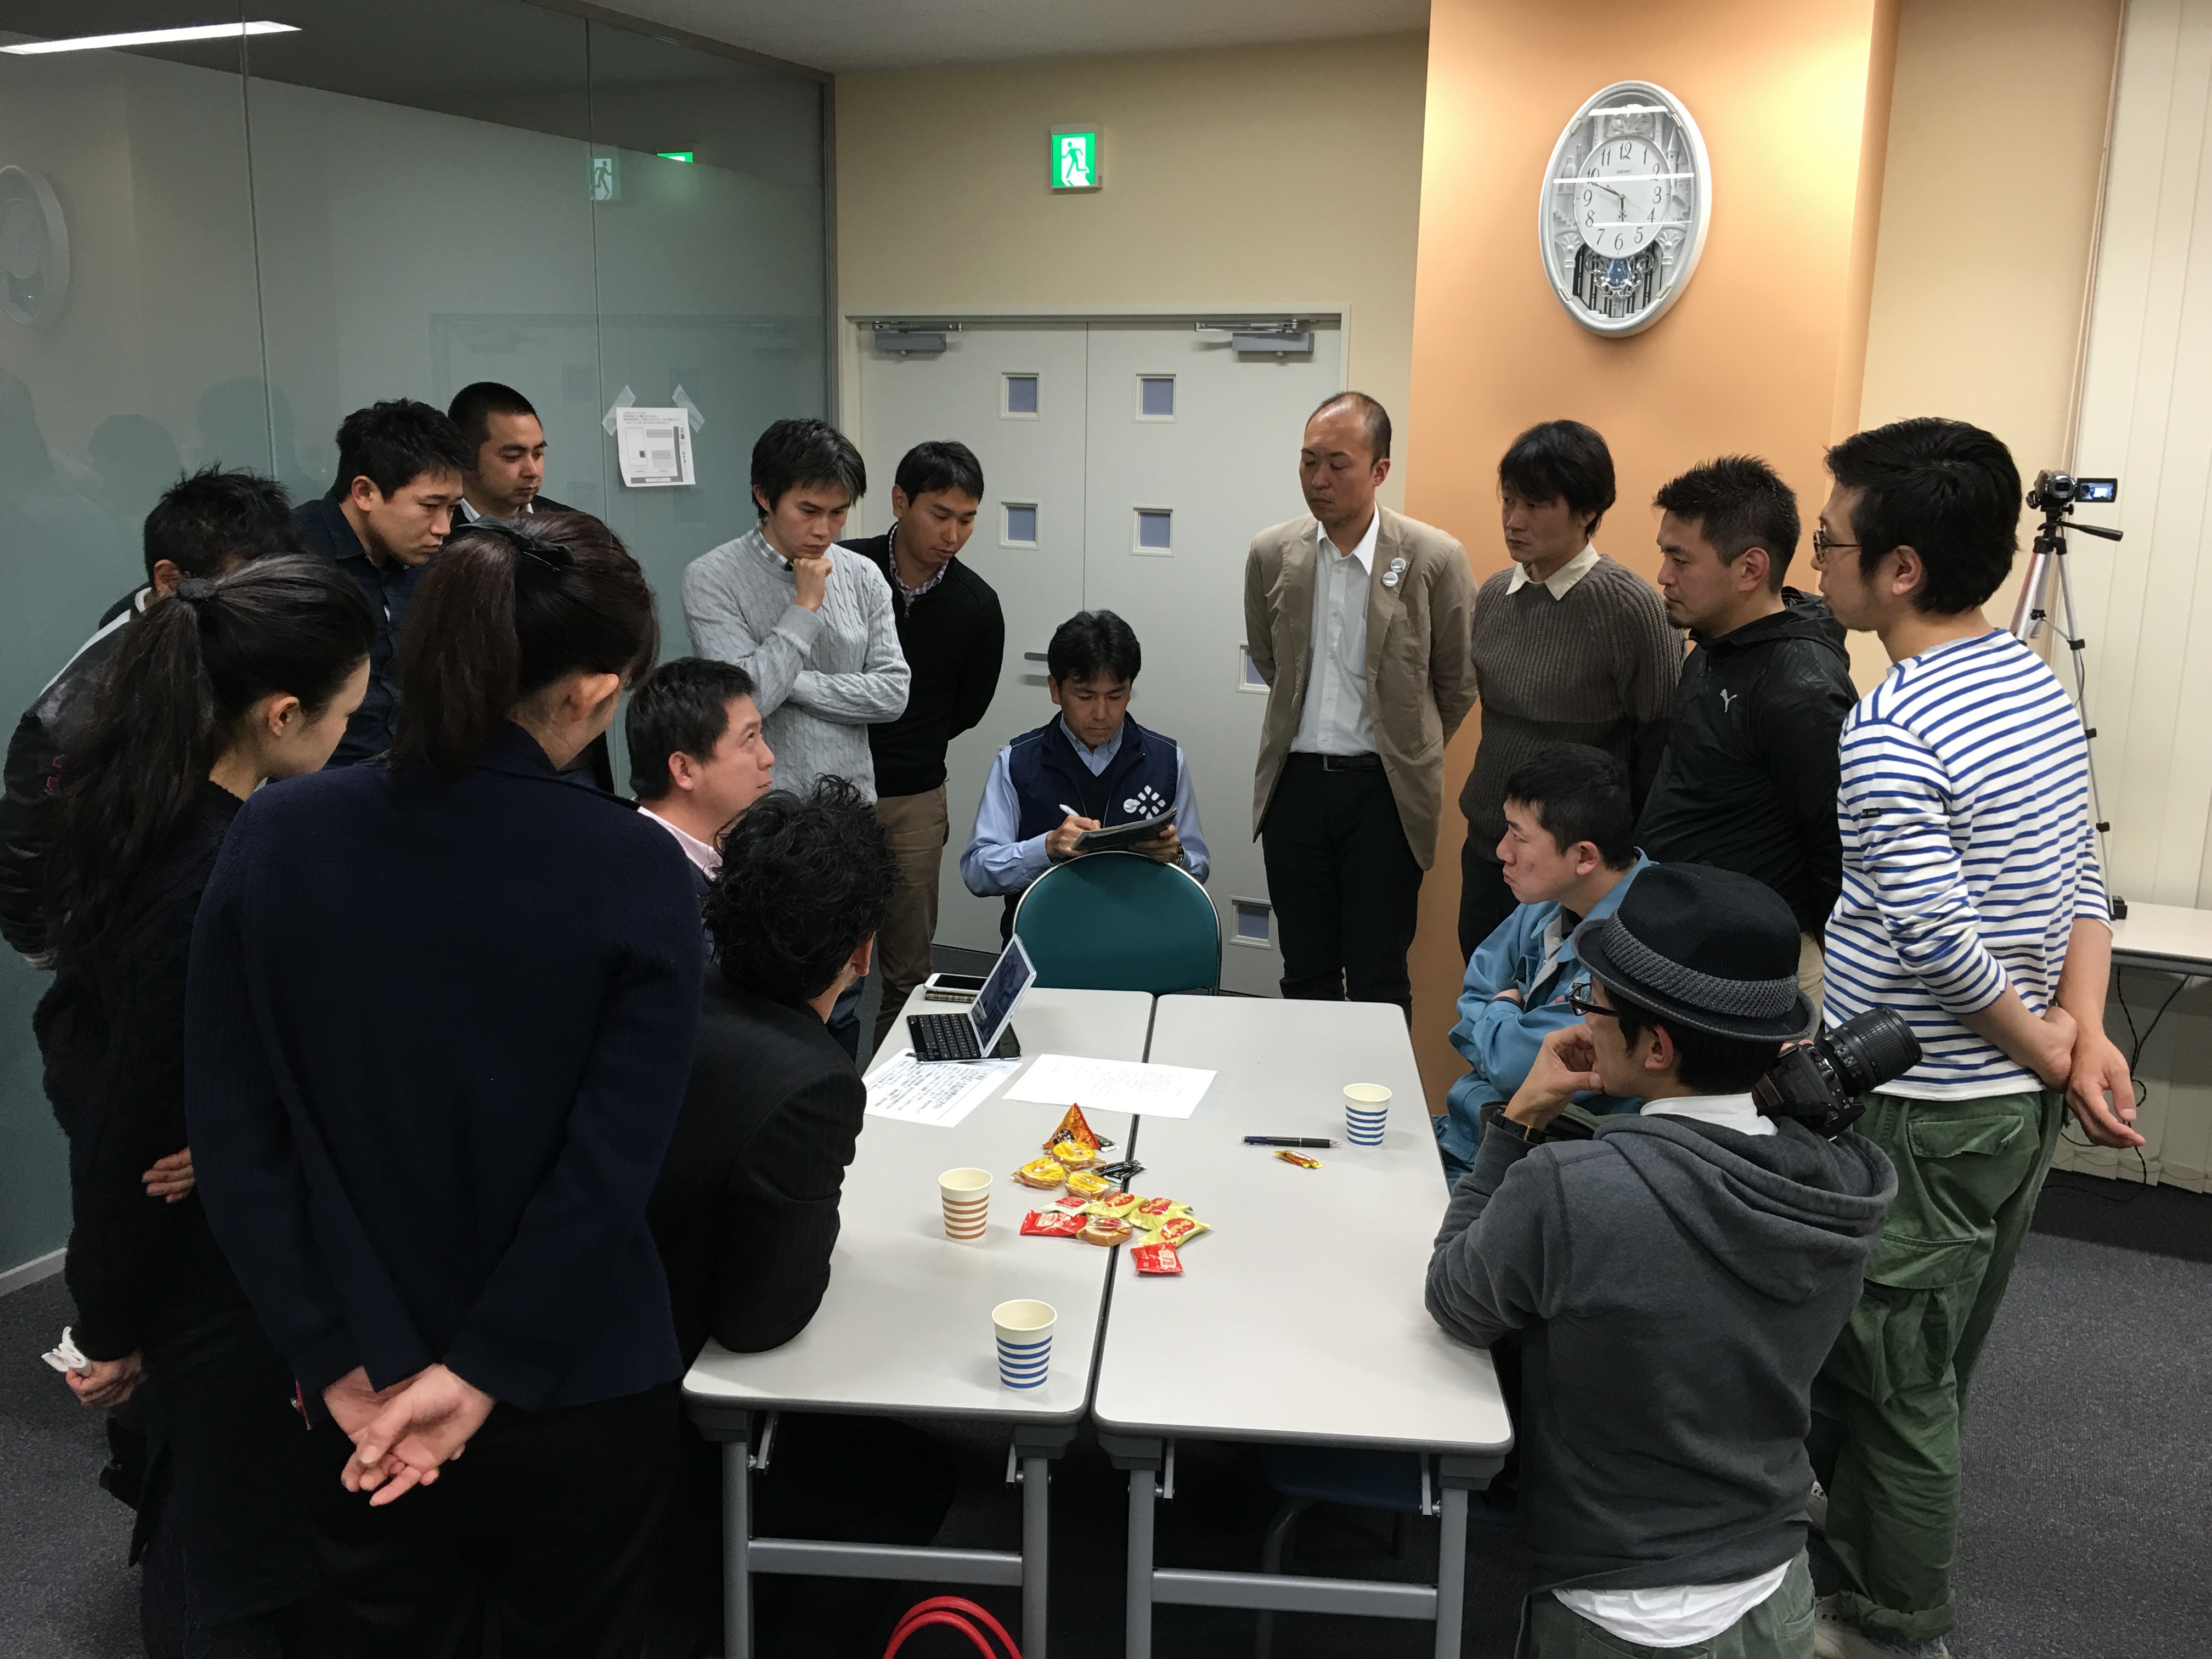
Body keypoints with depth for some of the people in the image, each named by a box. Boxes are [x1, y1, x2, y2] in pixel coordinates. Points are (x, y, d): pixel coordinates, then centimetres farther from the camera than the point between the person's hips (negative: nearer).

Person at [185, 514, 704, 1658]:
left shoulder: (273, 838, -10)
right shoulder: (636, 870, -19)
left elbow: (234, 1141, -9)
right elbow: (611, 1167, -22)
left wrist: (345, 1369, -6)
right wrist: (477, 1375, -14)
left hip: (359, 1402, 3)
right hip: (577, 1393, -2)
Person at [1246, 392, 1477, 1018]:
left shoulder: (1435, 559, -9)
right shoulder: (1271, 554, 1)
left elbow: (1458, 684, 4)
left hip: (1382, 791, -3)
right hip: (1294, 783, 3)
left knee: (1377, 982, 3)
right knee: (1305, 974, 11)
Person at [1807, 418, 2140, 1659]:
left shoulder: (1887, 734, -23)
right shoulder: (2041, 683, 5)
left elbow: (1939, 939, -25)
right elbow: (2083, 882, 5)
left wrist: (2048, 1048, -11)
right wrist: (2087, 1036, -2)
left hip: (1922, 1117, -9)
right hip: (2018, 1107, 9)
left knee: (1895, 1383, 8)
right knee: (1925, 1368, 23)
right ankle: (1856, 1528, 43)